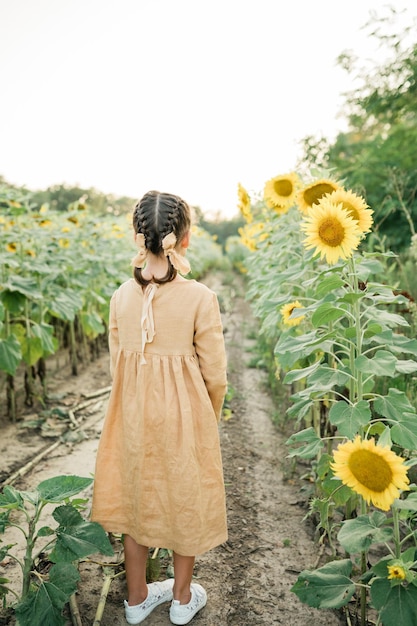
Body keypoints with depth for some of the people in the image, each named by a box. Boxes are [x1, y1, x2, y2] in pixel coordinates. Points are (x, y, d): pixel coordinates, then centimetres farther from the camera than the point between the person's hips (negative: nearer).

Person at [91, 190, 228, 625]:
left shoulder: (121, 296, -8)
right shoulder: (200, 298, -19)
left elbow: (117, 366, 1)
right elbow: (214, 375, -13)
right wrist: (209, 419, 7)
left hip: (133, 415, 4)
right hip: (185, 417, -3)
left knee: (137, 501, 21)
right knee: (185, 503, 18)